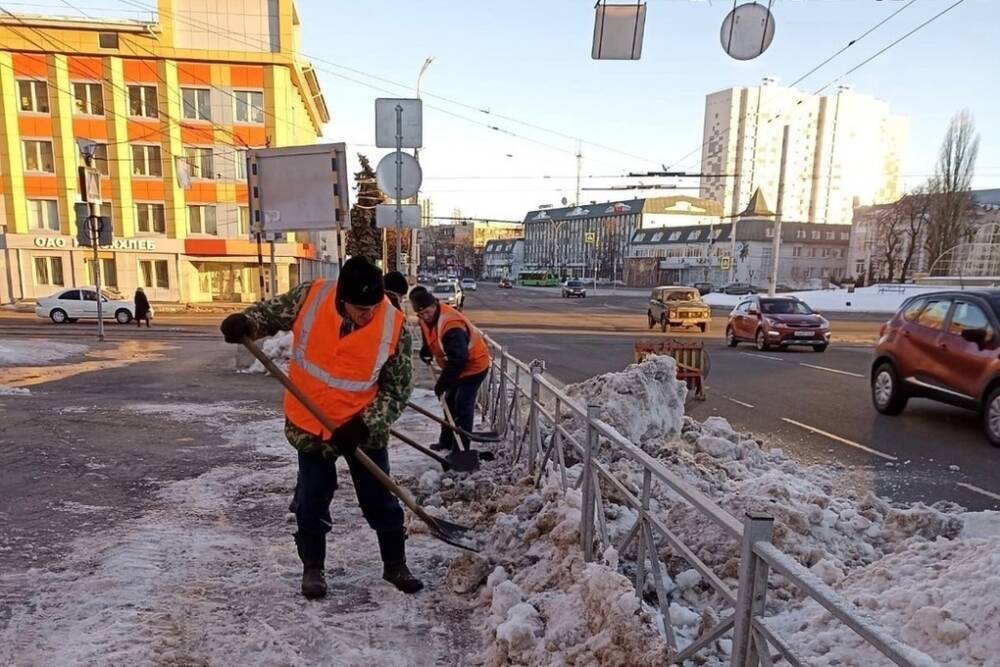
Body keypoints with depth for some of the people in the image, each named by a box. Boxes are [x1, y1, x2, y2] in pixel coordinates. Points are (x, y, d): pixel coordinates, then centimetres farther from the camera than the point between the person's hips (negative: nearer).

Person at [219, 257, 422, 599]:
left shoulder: (395, 326, -19)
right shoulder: (310, 296, -17)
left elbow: (398, 390, -12)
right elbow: (271, 311, 3)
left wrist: (365, 426, -20)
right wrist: (245, 323, -19)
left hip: (364, 430, -1)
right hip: (310, 426, 1)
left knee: (381, 501, 10)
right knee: (311, 503, 12)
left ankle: (395, 565, 31)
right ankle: (313, 568, 35)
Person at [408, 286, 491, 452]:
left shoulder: (451, 325, -37)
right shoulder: (426, 317, -9)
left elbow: (458, 359, -40)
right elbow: (429, 338, 15)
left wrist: (442, 383, -34)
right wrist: (426, 352, -3)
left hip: (474, 365, -9)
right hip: (456, 366, 9)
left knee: (462, 406, -11)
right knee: (450, 402, 18)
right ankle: (446, 441, 31)